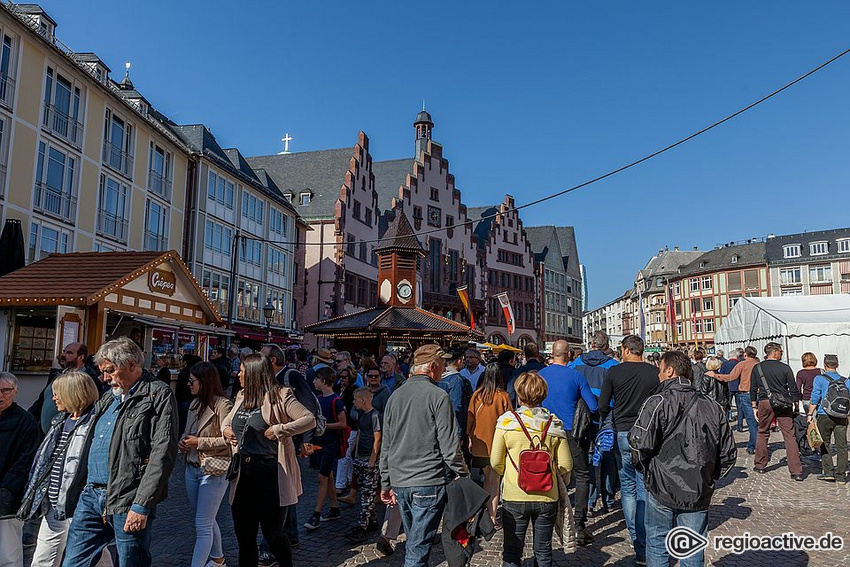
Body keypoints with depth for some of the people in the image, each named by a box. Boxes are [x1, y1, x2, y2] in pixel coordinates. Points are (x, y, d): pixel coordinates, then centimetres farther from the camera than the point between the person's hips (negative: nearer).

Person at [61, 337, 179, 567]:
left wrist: (142, 505, -19)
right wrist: (78, 485, 10)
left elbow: (162, 455, -16)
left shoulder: (159, 396, -9)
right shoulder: (109, 398, 18)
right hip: (91, 495, 8)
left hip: (128, 502, -7)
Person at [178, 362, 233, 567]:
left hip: (213, 471, -9)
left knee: (202, 526, -6)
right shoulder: (195, 404, 8)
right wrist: (183, 442, -1)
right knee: (206, 520, 22)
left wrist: (199, 442, -19)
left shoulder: (223, 405, -16)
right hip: (192, 469, 9)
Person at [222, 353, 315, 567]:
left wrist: (278, 430, -20)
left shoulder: (280, 396, -10)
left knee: (273, 533, 5)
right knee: (244, 536, 13)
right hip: (244, 472, 7)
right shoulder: (242, 397, 10)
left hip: (270, 472, -6)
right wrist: (225, 428, 7)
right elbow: (228, 419, 29)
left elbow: (310, 420, -17)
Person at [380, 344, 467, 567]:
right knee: (418, 548, 0)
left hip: (399, 482, 6)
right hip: (429, 482, -6)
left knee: (413, 542, 21)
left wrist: (386, 484, 20)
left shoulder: (395, 396, 9)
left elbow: (385, 447, 13)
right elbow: (449, 447, -12)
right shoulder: (438, 396, -11)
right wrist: (464, 476, 1)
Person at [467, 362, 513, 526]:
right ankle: (493, 517, 5)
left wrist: (470, 438, 10)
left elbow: (470, 418, 1)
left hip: (480, 444, 3)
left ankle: (488, 510, 25)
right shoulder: (503, 396, -11)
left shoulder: (476, 395, -3)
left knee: (487, 478, 20)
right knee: (495, 481, 4)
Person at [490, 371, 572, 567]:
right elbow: (566, 465, -3)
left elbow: (496, 462, -5)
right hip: (547, 498, 2)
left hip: (514, 497, -2)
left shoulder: (506, 421, -10)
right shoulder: (554, 424, -4)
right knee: (543, 551, 17)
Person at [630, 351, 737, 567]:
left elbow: (640, 444, -19)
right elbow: (728, 453, 8)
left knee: (657, 544, 13)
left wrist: (645, 469, -1)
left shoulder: (658, 402, -13)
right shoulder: (712, 407, 5)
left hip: (662, 490, -4)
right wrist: (708, 478, 17)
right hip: (699, 493, 4)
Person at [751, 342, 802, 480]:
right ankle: (796, 471, -4)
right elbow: (793, 389, 0)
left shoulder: (757, 368, 4)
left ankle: (760, 465, 20)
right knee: (790, 436, -1)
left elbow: (753, 389, 7)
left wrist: (755, 407, 14)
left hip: (765, 403, 1)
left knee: (762, 433, 15)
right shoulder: (785, 368, -2)